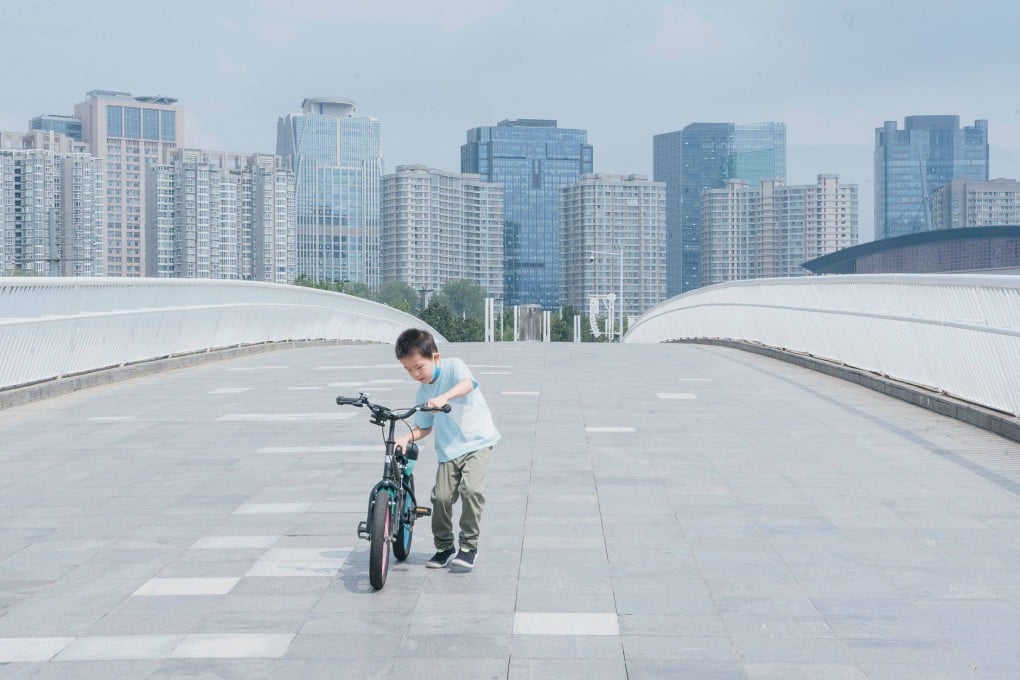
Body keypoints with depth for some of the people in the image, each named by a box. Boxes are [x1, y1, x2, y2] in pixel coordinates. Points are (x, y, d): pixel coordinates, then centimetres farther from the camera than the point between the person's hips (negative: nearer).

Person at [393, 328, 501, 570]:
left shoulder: (453, 366, -9)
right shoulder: (423, 391, 8)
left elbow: (467, 383, -31)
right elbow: (424, 427, 13)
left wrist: (444, 397, -50)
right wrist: (407, 438, -8)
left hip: (478, 441, -5)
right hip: (449, 449, 5)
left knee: (470, 488, -22)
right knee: (441, 496, -8)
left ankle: (469, 545, -6)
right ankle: (443, 547, 13)